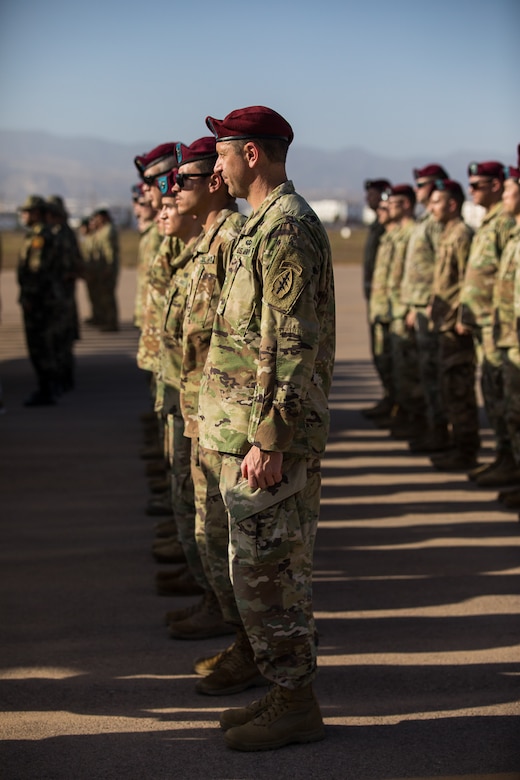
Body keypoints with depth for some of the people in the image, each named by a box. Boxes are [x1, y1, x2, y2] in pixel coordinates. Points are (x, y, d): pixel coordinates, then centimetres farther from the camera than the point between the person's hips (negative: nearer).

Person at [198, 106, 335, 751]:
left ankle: (295, 707, 6)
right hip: (251, 429, 10)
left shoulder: (288, 229, -17)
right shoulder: (265, 225, 16)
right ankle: (286, 691, 23)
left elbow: (292, 348, -22)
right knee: (274, 569, 14)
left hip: (267, 435, -10)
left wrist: (268, 442, -22)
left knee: (265, 570, -3)